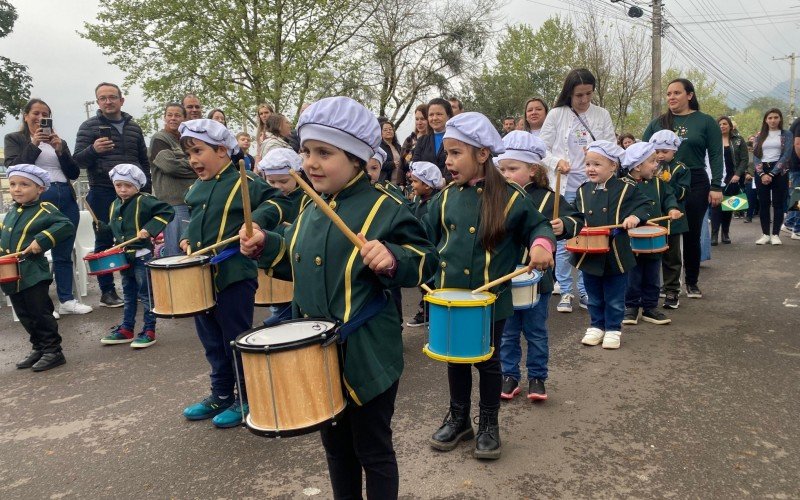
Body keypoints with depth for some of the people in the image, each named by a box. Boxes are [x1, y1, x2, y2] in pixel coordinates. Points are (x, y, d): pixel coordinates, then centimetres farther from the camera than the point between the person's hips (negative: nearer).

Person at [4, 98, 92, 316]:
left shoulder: (59, 141, 19)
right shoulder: (14, 139, 9)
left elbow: (74, 173, 9)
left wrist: (60, 150, -5)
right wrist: (33, 145, -13)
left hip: (66, 199, 4)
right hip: (37, 200, -4)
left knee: (64, 253, 7)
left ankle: (67, 300, 12)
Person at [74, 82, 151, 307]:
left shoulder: (133, 127, 12)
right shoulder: (89, 126, 1)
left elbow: (144, 161, 16)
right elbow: (78, 161, -4)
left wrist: (147, 190, 11)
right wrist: (93, 150, -25)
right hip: (103, 193, -3)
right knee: (105, 242, 4)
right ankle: (107, 291, 11)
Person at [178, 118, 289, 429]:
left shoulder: (243, 182, -11)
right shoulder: (196, 189, 12)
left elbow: (277, 201, -14)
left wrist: (257, 220, -28)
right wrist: (187, 238, 13)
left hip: (234, 277, -7)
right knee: (212, 342, 17)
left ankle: (247, 399, 19)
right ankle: (221, 395, 32)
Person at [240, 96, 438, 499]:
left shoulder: (384, 209, -15)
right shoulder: (311, 210, 7)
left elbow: (425, 261, -14)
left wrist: (391, 259, -33)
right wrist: (266, 246, 4)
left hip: (366, 354, -7)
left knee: (373, 449, 10)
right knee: (335, 443, 23)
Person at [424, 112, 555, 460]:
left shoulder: (510, 198, -9)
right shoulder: (446, 198, 3)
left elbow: (538, 226, 0)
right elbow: (425, 235, 11)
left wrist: (541, 244, -21)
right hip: (449, 297, 4)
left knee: (488, 362, 12)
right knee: (455, 360, 17)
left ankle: (489, 424, 31)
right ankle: (458, 419, 37)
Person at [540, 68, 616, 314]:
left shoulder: (602, 115, 8)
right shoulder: (556, 114, 4)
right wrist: (556, 162, -15)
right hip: (564, 186, -1)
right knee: (563, 240, 2)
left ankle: (586, 291, 17)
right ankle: (565, 292, 13)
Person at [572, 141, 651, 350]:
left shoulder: (626, 188, -7)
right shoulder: (583, 190, 4)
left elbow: (644, 205, 0)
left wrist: (635, 217, -18)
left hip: (616, 253, -3)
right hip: (589, 253, 3)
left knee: (615, 299, 10)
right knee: (594, 297, 17)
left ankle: (613, 329, 25)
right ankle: (596, 326, 32)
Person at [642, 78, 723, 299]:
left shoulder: (705, 122, 3)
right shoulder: (658, 123, 8)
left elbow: (716, 156, 0)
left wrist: (716, 186, -7)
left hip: (695, 185, -1)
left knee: (692, 235, 7)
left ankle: (692, 283, 21)